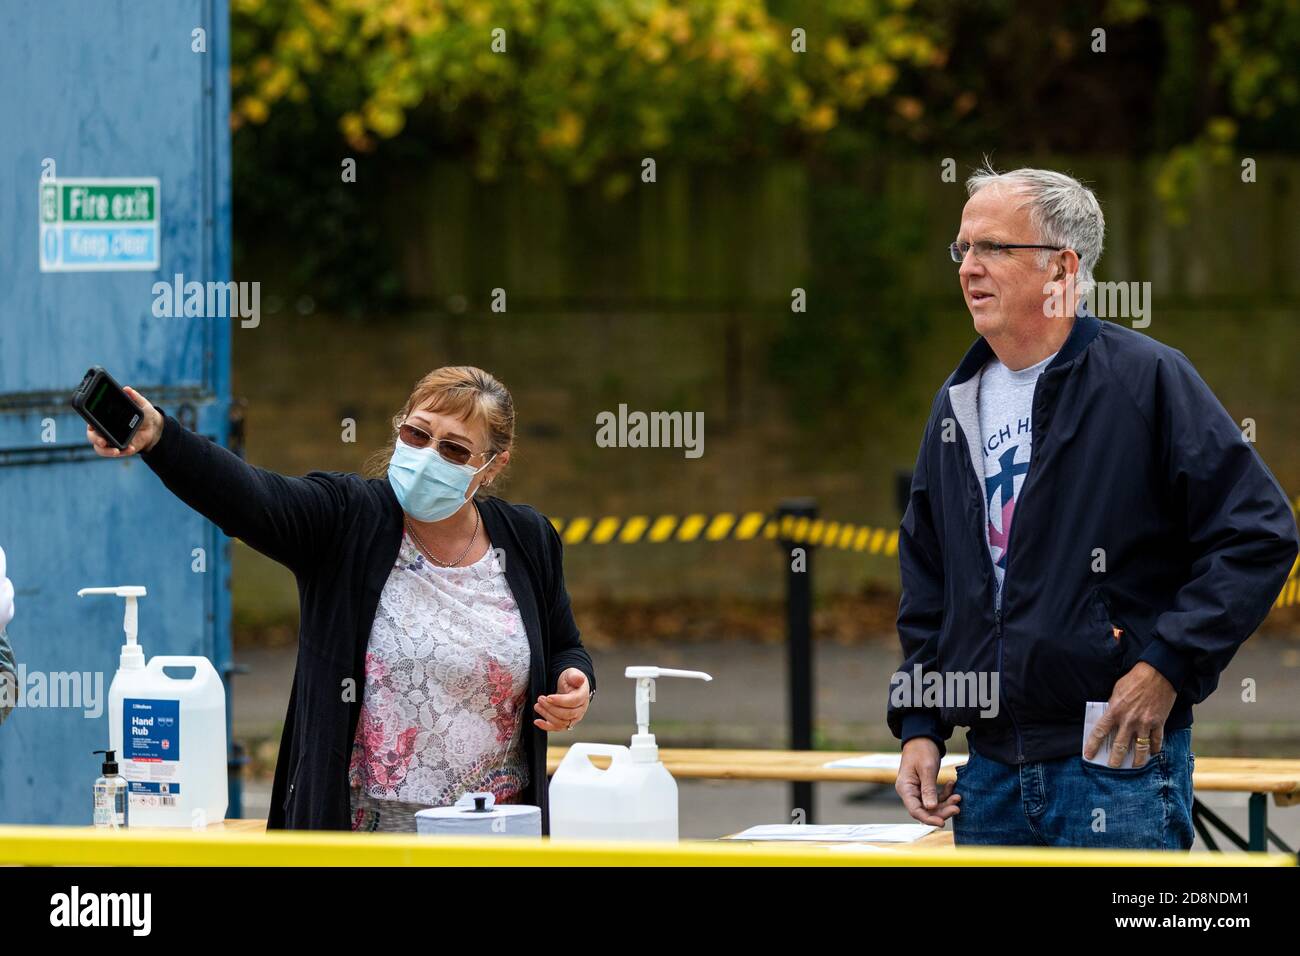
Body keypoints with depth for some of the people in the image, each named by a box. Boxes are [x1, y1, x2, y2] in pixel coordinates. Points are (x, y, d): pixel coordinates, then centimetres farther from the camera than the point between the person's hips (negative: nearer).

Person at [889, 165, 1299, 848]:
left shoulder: (1148, 377, -5)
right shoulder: (957, 404, 15)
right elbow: (925, 582, 22)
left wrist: (1168, 665, -13)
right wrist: (918, 727, 12)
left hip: (1118, 762, -6)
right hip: (990, 772, 6)